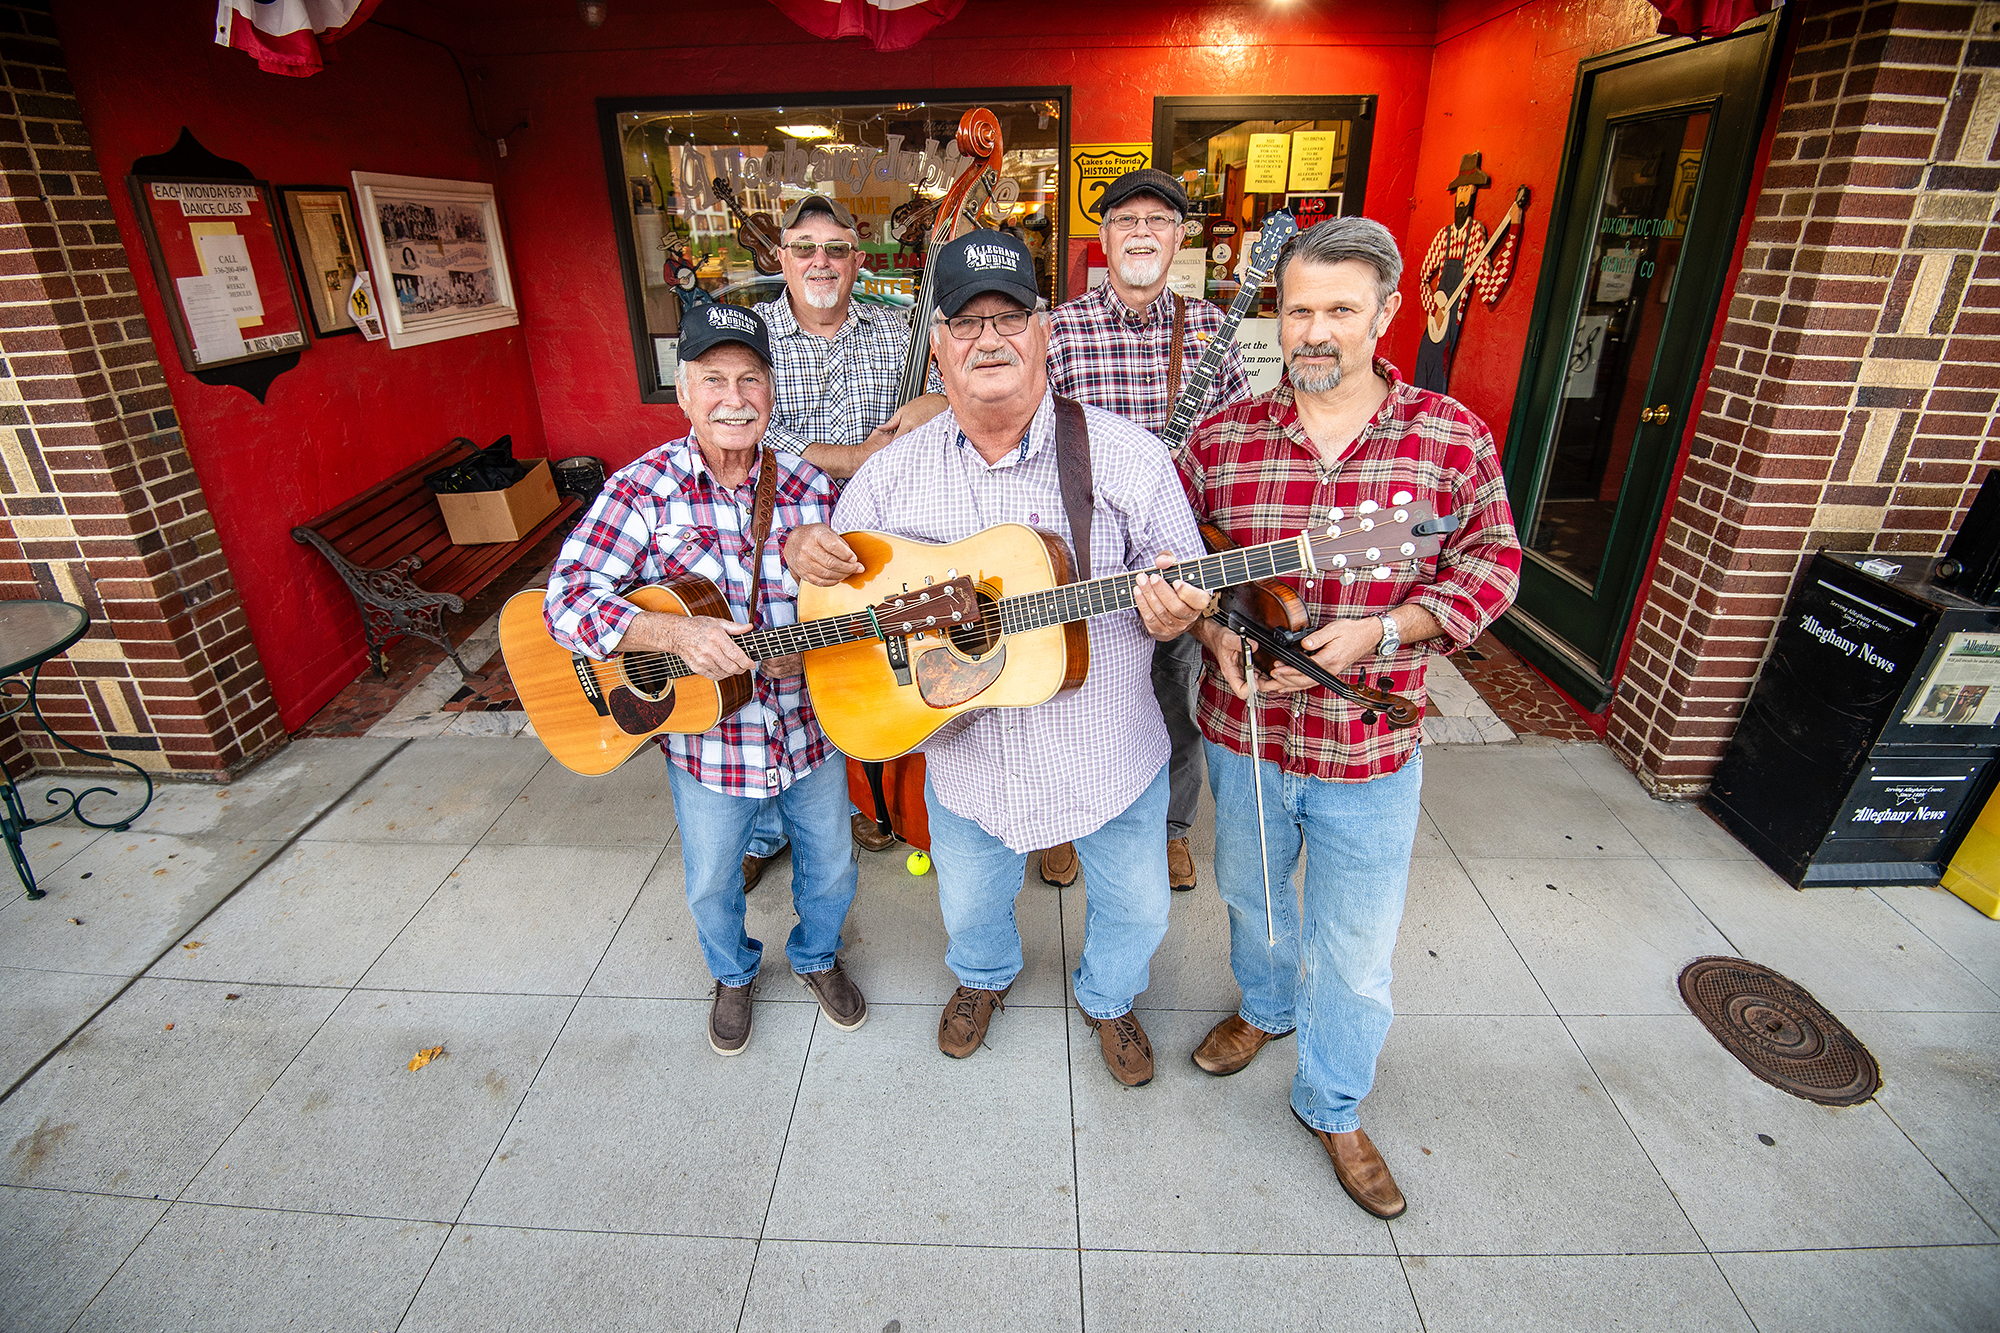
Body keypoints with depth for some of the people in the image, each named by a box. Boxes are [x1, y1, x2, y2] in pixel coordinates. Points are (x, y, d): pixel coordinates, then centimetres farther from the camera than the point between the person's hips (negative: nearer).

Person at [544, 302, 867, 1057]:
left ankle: (816, 958, 54)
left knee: (831, 872, 21)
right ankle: (733, 974, 54)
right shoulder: (645, 490, -13)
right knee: (711, 888, 21)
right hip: (704, 735, -2)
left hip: (809, 728, 2)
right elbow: (567, 599, -19)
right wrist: (672, 634, -34)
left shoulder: (810, 489, -5)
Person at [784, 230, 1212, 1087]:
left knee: (1137, 909, 20)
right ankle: (983, 979, 62)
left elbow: (1186, 591, -7)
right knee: (969, 907, 26)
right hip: (963, 756, 2)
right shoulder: (893, 472, -5)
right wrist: (804, 550, -16)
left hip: (1107, 755, -1)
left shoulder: (1129, 456, -12)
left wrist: (1171, 614, -30)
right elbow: (840, 562, 7)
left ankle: (1106, 999, 55)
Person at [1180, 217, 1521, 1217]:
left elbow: (1492, 563, -2)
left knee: (1357, 946, 13)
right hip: (1241, 730, 2)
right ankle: (1265, 1007, 57)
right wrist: (1216, 635, -14)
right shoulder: (1222, 439, -5)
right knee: (1249, 894, 25)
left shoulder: (1451, 438, -8)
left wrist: (1378, 630, -17)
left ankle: (1332, 1106, 40)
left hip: (1370, 754, -1)